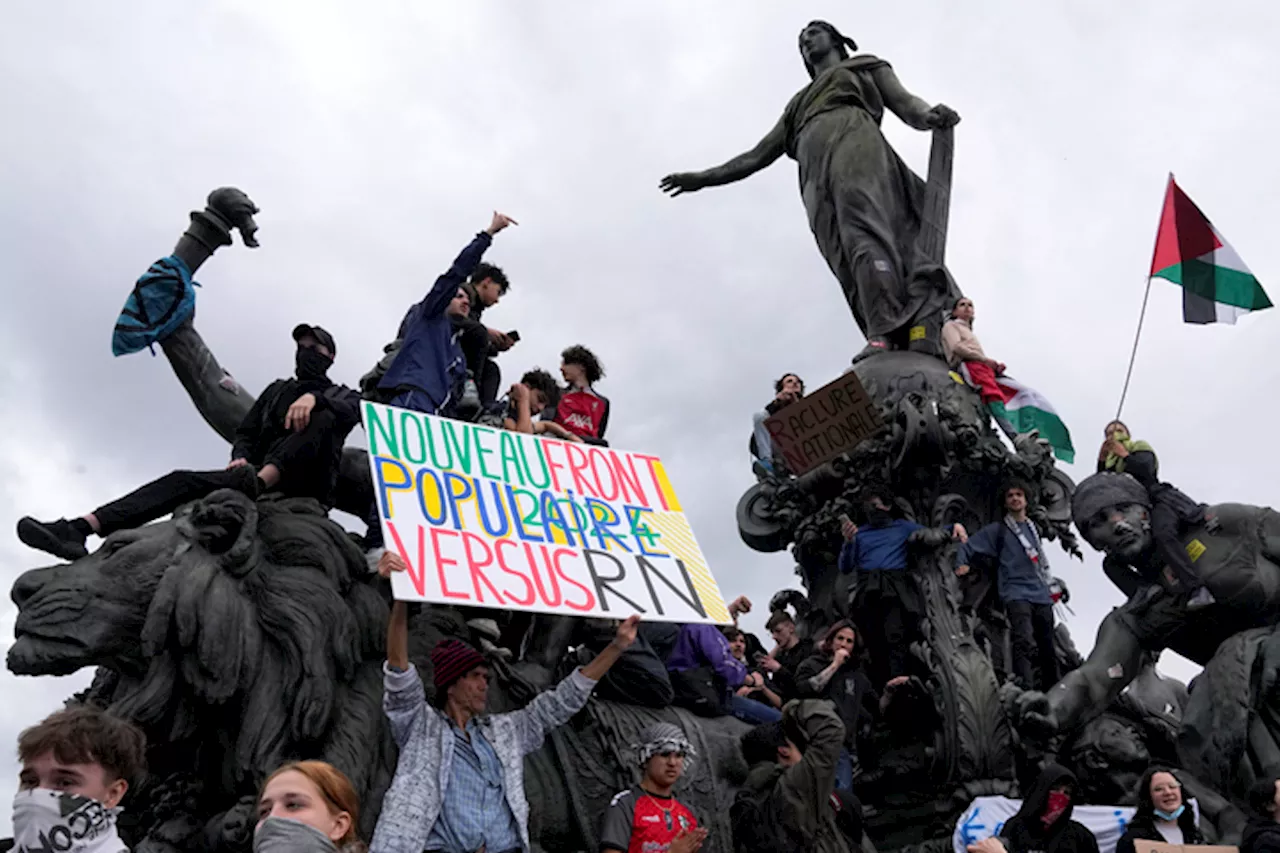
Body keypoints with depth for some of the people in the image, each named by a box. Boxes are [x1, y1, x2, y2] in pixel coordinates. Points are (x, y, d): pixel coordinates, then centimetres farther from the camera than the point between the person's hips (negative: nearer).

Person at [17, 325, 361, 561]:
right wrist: (240, 458, -4)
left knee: (324, 418, -30)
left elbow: (352, 412, -9)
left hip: (306, 485, -5)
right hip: (260, 477, 5)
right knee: (182, 481, -15)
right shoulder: (277, 389, 31)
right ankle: (78, 529, -32)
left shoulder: (341, 395, 18)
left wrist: (315, 398, -29)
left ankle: (256, 484, -48)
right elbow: (246, 432, 19)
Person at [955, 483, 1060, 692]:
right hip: (1016, 593, -6)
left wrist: (1048, 588, 20)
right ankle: (1026, 692, -35)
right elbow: (968, 546, 0)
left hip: (1041, 595, 6)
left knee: (1048, 648, 11)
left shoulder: (1034, 528, 21)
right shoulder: (997, 530, 3)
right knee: (1025, 643, -26)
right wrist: (961, 565, -19)